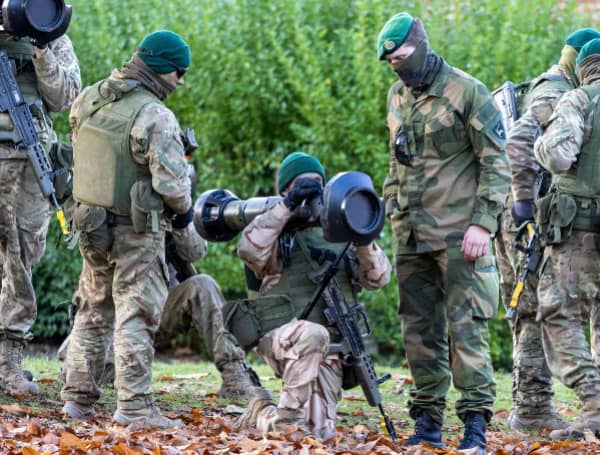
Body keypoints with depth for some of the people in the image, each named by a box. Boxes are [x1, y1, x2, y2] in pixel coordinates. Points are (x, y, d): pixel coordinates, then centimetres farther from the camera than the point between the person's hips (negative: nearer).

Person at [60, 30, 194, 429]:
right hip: (137, 231, -7)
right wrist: (184, 209, -2)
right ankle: (135, 406, -3)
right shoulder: (155, 116, -21)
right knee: (136, 317, -1)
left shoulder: (88, 100, 1)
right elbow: (171, 182, -22)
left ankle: (78, 396, 21)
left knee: (93, 312, 18)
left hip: (91, 222, 7)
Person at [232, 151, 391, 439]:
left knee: (318, 431, -6)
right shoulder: (275, 226, 5)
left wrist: (363, 242, -10)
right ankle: (288, 417, -24)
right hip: (281, 336, -5)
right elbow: (249, 251, -19)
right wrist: (287, 206, -22)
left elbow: (376, 279, 9)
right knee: (313, 334, -39)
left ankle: (262, 415, 25)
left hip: (327, 350, 5)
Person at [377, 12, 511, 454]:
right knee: (420, 330, 8)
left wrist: (483, 223, -14)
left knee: (466, 328, -8)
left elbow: (497, 164, -8)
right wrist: (393, 210, 14)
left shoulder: (467, 92, -7)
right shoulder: (396, 98, 13)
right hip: (412, 236, 7)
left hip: (459, 234, -7)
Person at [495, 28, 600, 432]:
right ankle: (533, 409, -10)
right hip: (531, 217, -10)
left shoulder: (551, 95, 21)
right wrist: (524, 200, -25)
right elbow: (519, 142, -26)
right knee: (543, 314, -9)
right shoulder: (555, 98, -12)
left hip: (512, 218, 10)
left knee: (528, 316, 11)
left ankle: (526, 407, 13)